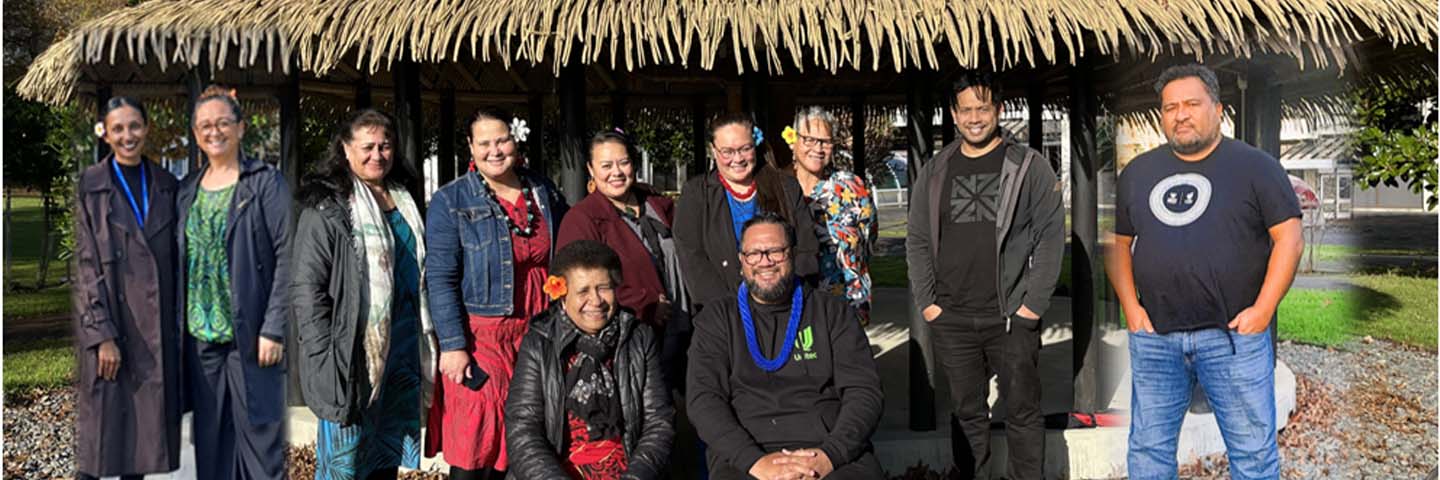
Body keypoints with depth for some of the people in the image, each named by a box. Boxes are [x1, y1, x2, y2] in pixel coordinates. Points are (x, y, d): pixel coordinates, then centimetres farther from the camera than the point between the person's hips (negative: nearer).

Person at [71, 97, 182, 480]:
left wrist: (178, 323, 6)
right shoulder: (91, 185, -2)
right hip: (107, 319, -3)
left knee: (147, 427, 8)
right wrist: (102, 334, -13)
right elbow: (87, 263, -6)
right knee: (102, 429, -1)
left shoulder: (166, 185, 8)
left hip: (156, 322, 3)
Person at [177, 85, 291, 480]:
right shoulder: (186, 190, 13)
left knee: (259, 433, -2)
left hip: (250, 335, -5)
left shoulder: (266, 182, -4)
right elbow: (177, 264, 15)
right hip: (200, 337, 5)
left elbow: (286, 258, -10)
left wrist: (273, 329, -15)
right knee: (210, 438, 11)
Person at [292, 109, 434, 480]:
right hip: (354, 351, -7)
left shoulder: (404, 202, 14)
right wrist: (324, 356, -18)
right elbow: (307, 287, -12)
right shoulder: (327, 206, -8)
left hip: (403, 348, 7)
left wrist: (428, 344, 17)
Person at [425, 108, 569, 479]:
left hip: (538, 334, 4)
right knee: (476, 450, -4)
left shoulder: (545, 193, 9)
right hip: (481, 336, -4)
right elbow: (440, 279, -9)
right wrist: (453, 345, -14)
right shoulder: (450, 202, -5)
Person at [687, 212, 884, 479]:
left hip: (834, 452, 0)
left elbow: (864, 392, 6)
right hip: (743, 455, 0)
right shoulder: (716, 320, 14)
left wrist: (830, 455, -11)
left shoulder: (833, 313, 15)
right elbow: (703, 399, 2)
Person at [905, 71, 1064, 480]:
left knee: (1023, 413, 5)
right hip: (951, 321, 3)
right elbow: (918, 241, 11)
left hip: (1012, 318, -2)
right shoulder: (934, 172, 9)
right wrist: (926, 302, 2)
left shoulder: (1029, 167, 1)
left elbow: (1051, 236, -2)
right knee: (967, 414, 11)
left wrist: (1034, 303, -8)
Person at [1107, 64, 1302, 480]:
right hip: (1153, 337, 3)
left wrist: (1262, 310, -10)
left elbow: (1289, 239, -3)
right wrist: (1131, 307, 2)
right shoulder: (1137, 173, 12)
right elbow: (1118, 243, 15)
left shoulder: (1255, 166, 1)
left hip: (1233, 335, -3)